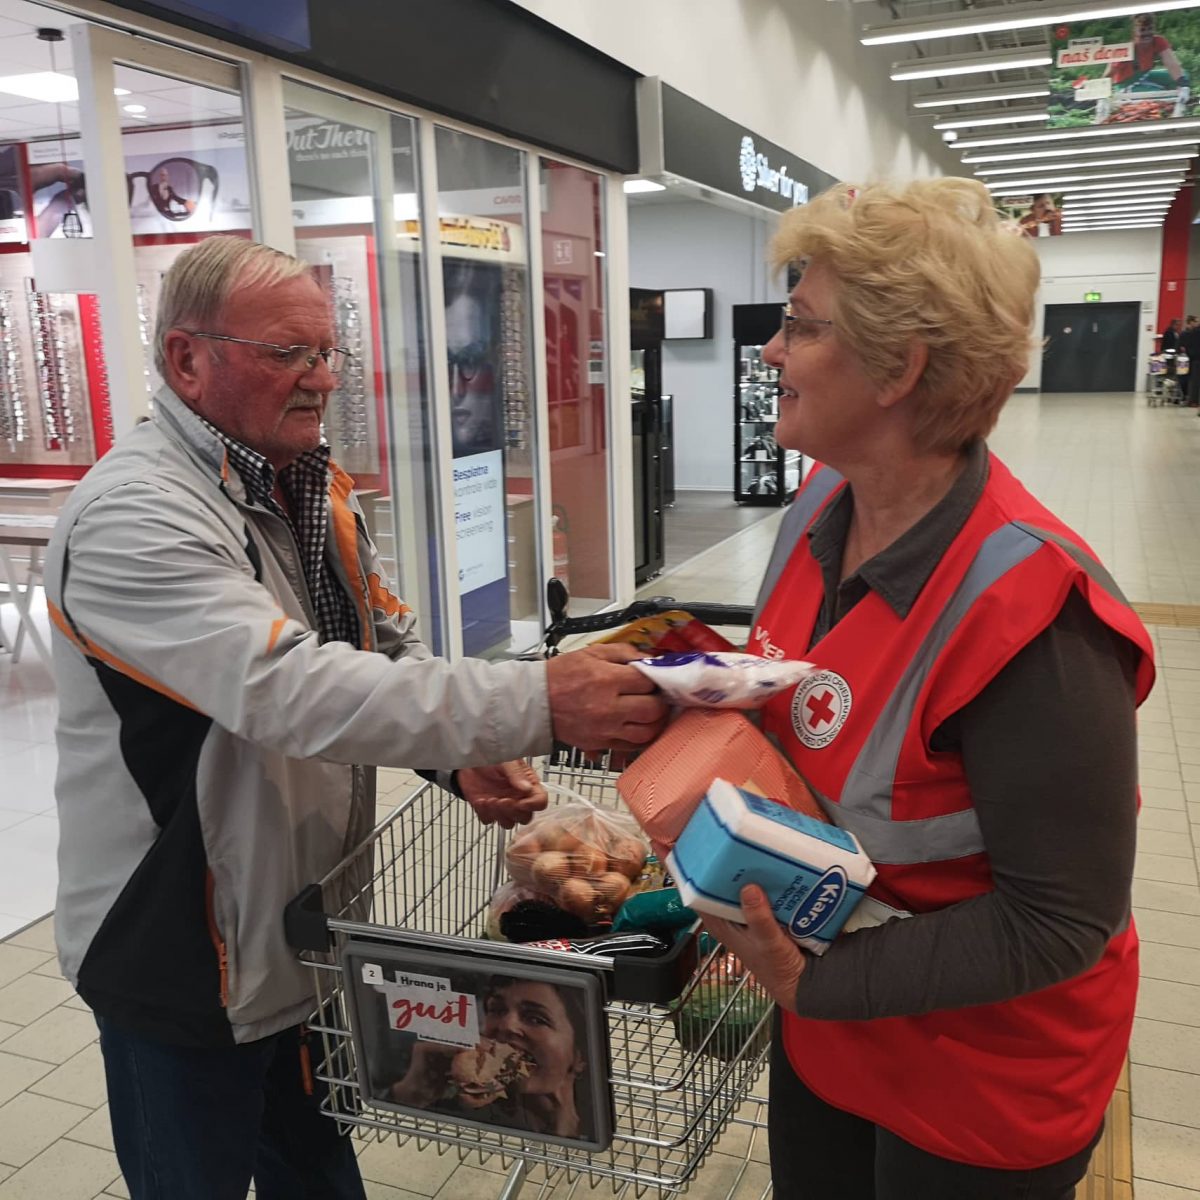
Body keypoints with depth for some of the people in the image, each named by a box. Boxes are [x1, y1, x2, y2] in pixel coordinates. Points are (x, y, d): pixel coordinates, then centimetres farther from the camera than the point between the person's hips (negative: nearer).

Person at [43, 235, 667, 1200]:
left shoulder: (315, 487, 3)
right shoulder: (133, 515, -24)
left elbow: (390, 646, 8)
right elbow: (291, 691, -37)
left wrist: (467, 752, -12)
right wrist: (538, 704, -39)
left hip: (315, 927, 7)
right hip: (186, 954, -7)